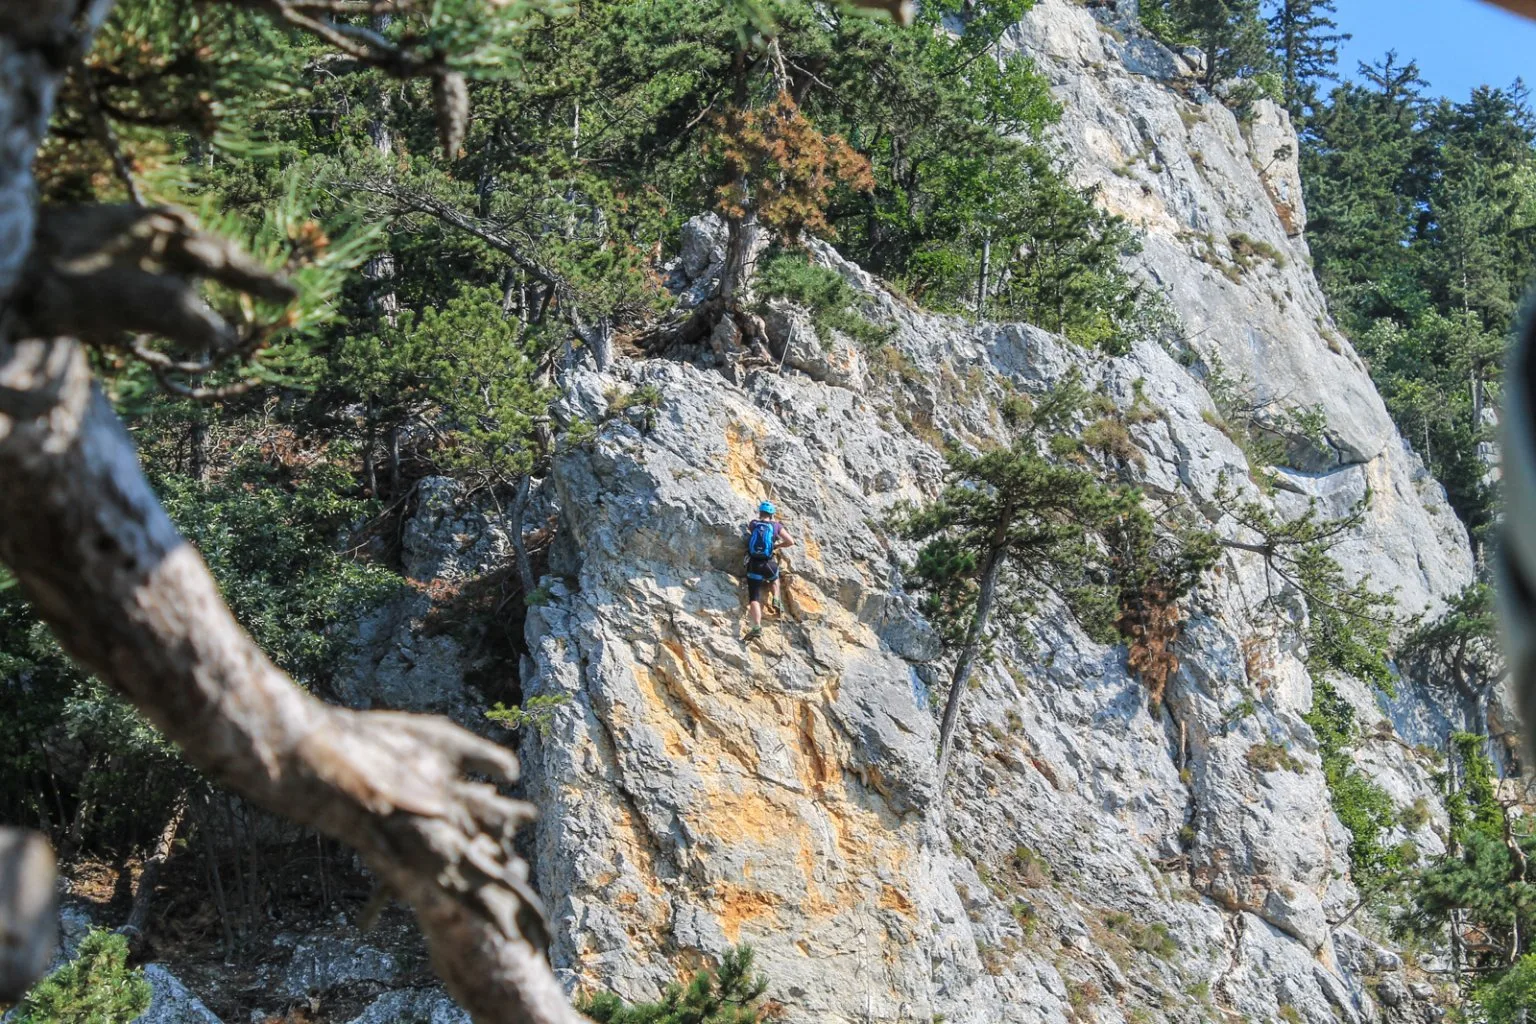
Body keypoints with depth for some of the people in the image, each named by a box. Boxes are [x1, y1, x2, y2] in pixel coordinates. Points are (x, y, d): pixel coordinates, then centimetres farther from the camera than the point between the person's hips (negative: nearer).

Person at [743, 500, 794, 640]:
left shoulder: (752, 524, 7)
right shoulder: (776, 526, 4)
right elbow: (791, 542, 0)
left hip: (753, 564, -1)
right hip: (769, 564, 1)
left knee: (754, 598, -6)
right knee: (774, 579, 38)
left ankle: (756, 627, -23)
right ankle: (776, 600, 15)